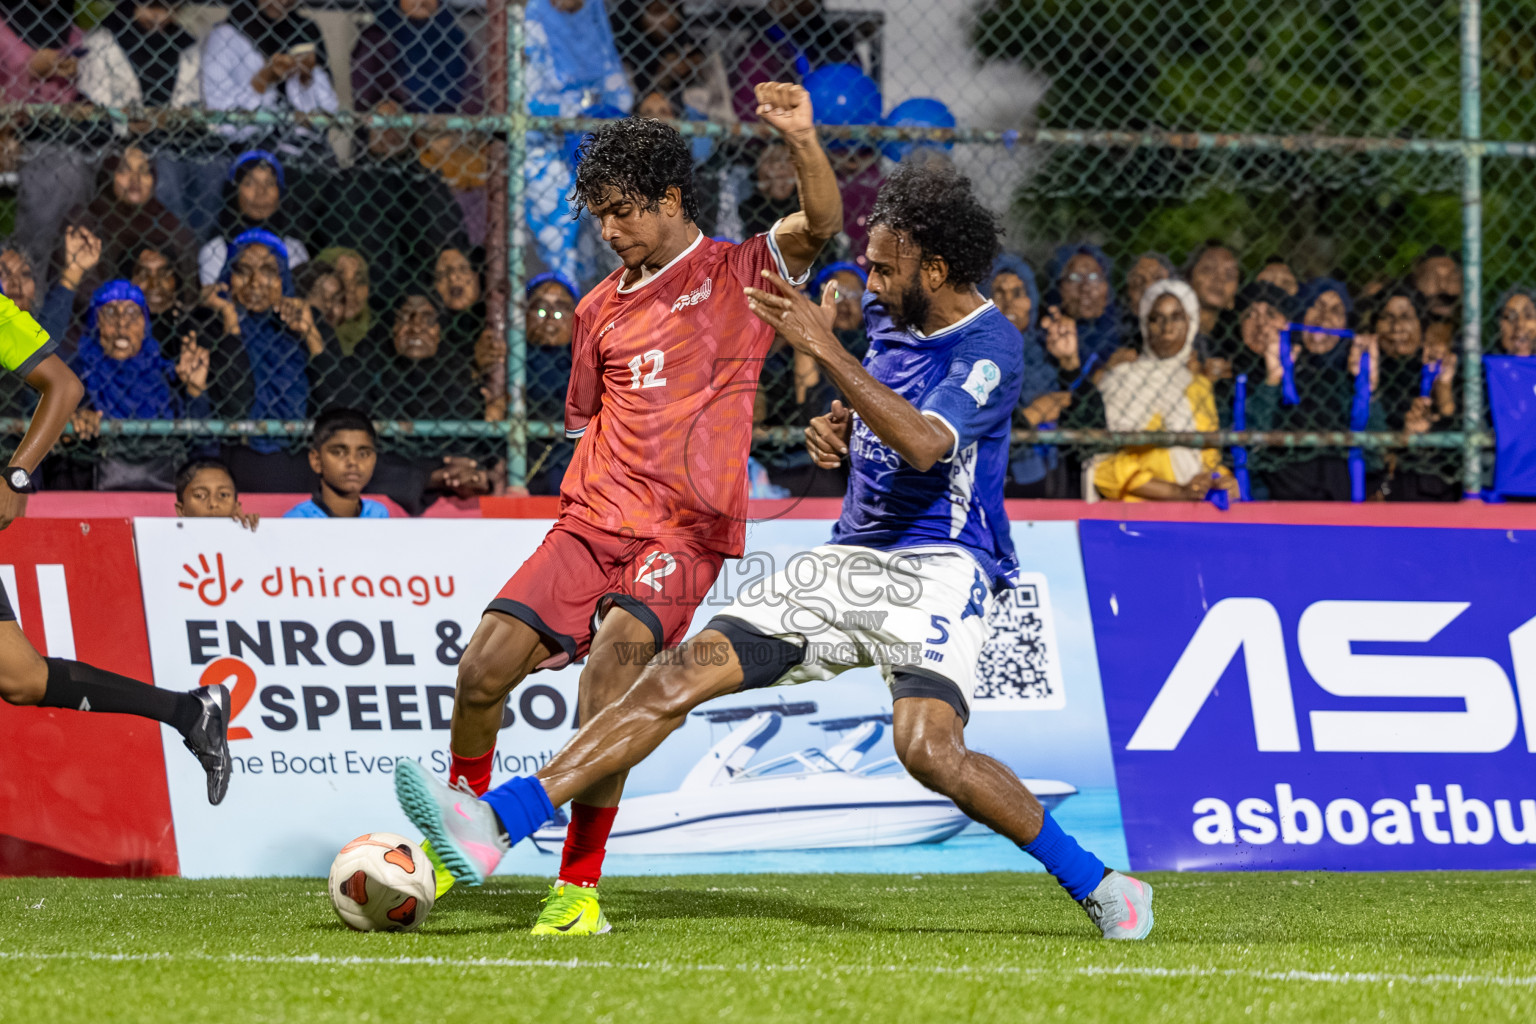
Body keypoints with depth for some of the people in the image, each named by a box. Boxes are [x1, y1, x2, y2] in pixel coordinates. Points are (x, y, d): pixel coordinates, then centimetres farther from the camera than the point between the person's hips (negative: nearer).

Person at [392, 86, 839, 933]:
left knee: (617, 651, -30)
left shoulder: (740, 273, 3)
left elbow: (820, 225, -15)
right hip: (594, 520, 5)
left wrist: (800, 140, -31)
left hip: (685, 535, -5)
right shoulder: (601, 309, 18)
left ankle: (579, 885, -25)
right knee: (484, 667, -9)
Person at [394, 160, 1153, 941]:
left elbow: (924, 444, -31)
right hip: (850, 556, 7)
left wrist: (823, 349, -33)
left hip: (938, 566, -7)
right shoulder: (888, 315, 11)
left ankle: (1099, 887, -11)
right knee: (683, 674, -7)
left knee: (927, 747, -30)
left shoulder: (988, 346, -13)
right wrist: (835, 428, 9)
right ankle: (493, 826, -16)